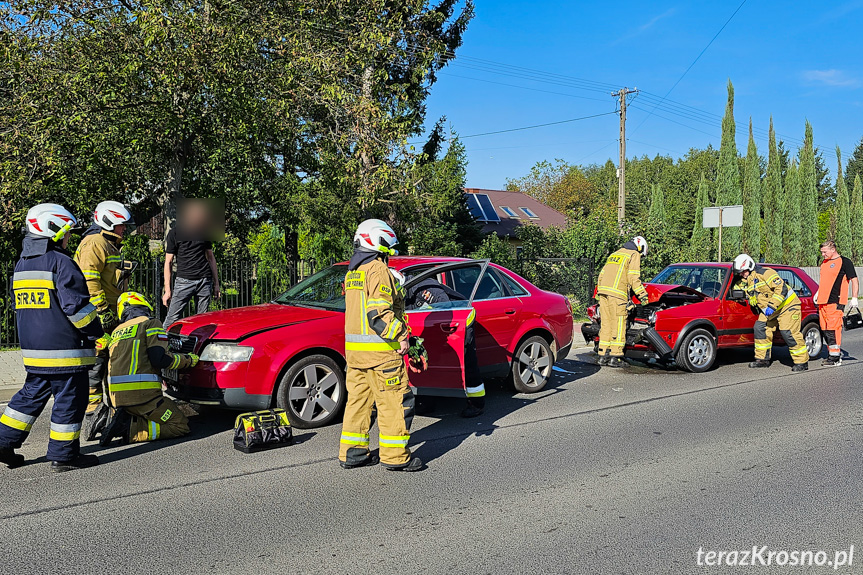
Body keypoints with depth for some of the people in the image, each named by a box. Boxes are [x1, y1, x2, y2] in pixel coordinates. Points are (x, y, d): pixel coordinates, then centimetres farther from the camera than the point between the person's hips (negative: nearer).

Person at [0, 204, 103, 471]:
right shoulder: (61, 263, -13)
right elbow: (76, 304, -17)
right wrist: (95, 330, -5)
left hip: (32, 349, 9)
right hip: (64, 349, -8)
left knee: (31, 394, 20)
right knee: (69, 399, 1)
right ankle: (63, 454, 7)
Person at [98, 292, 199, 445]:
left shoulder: (116, 332, 24)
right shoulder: (151, 323, 2)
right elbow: (159, 359, -10)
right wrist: (188, 360, 4)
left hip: (116, 397, 7)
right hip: (142, 393, -7)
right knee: (181, 426, -2)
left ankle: (122, 420, -3)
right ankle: (131, 429, -17)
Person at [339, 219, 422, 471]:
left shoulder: (352, 273, 16)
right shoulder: (378, 270, -12)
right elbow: (378, 313, -23)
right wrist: (401, 335, -19)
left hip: (353, 347, 9)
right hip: (379, 349, -9)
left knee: (358, 399, 15)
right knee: (394, 402, -2)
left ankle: (352, 453, 20)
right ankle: (395, 456, 2)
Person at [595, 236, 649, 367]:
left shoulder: (614, 254, 26)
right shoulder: (634, 255, 4)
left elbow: (602, 275, 25)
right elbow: (633, 278, -7)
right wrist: (642, 295, -3)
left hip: (603, 292, 7)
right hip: (617, 293, -7)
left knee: (605, 324, 9)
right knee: (618, 325, -3)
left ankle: (603, 356, 10)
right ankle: (615, 357, -4)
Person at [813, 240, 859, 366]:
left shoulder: (845, 262, -4)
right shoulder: (824, 263, 18)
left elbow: (854, 280, -5)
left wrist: (854, 298, -11)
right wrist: (818, 293, 21)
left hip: (836, 302, -8)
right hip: (823, 302, 8)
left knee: (833, 329, -9)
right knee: (825, 330, 9)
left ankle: (835, 357, -4)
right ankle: (834, 354, 19)